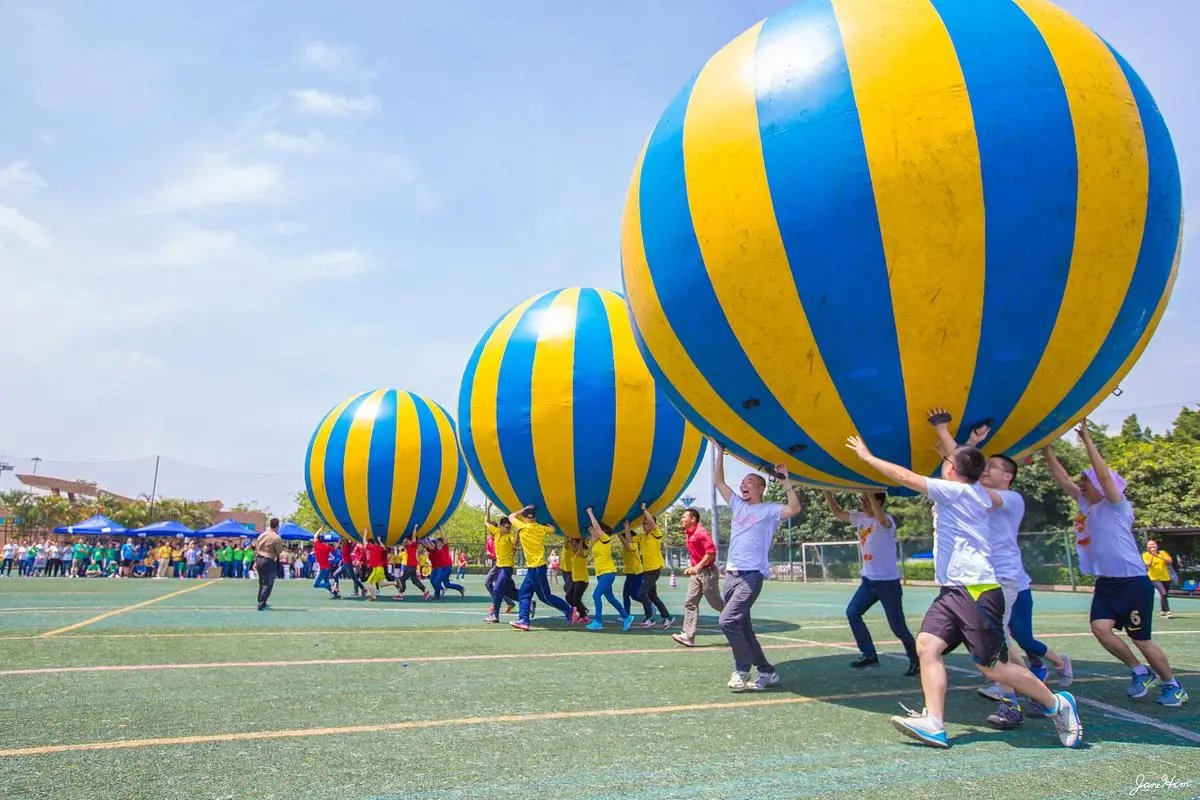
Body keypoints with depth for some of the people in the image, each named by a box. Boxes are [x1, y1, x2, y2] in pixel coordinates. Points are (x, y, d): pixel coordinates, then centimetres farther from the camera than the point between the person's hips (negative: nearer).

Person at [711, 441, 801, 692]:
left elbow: (795, 508, -20)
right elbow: (718, 481, 17)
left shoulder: (769, 510, -2)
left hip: (752, 576, -7)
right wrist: (720, 452, 12)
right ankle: (767, 672, 19)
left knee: (728, 620, -19)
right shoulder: (738, 505, 16)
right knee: (742, 626, 8)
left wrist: (786, 479, -18)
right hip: (731, 574, 7)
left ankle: (742, 669, -4)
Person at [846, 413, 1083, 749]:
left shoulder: (955, 490, -10)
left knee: (993, 667, -2)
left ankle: (1057, 705, 19)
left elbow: (906, 477, -13)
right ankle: (933, 724, -10)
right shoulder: (977, 493, 14)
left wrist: (868, 457, -4)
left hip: (977, 590, -9)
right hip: (954, 591, 9)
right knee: (927, 645, -6)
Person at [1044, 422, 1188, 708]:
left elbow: (1104, 474, -24)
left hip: (1133, 582, -6)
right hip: (1106, 583, 6)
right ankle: (1140, 672, 10)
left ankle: (1172, 685, 24)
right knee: (1100, 628, -12)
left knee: (1141, 639, 2)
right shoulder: (1086, 506, 9)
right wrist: (1046, 450, 4)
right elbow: (1062, 479, 9)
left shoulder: (1117, 506, -9)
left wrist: (1087, 440, -24)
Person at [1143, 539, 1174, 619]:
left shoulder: (1162, 553, 2)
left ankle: (1162, 611, 36)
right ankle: (1167, 612, -24)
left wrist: (1159, 556, -27)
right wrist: (1152, 556, -28)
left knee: (1164, 595, 15)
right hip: (1154, 578, -4)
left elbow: (1169, 561, -14)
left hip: (1166, 578, 4)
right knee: (1163, 593, -24)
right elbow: (1148, 564, -17)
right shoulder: (1145, 555, -4)